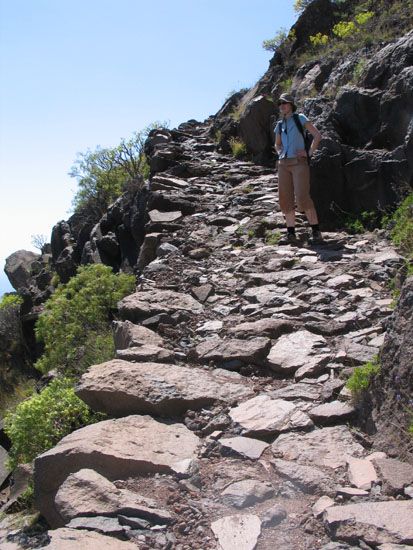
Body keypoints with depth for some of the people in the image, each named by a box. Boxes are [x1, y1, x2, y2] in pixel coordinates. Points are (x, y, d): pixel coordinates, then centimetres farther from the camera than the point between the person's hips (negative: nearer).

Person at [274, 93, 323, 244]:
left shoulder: (300, 118, 3)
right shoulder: (279, 125, 17)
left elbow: (317, 135, 0)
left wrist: (309, 153, -8)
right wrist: (280, 154, 12)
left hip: (299, 162, -6)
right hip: (283, 164, 6)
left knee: (303, 197, -18)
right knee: (285, 199, 0)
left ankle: (316, 232, -12)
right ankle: (291, 234, 5)